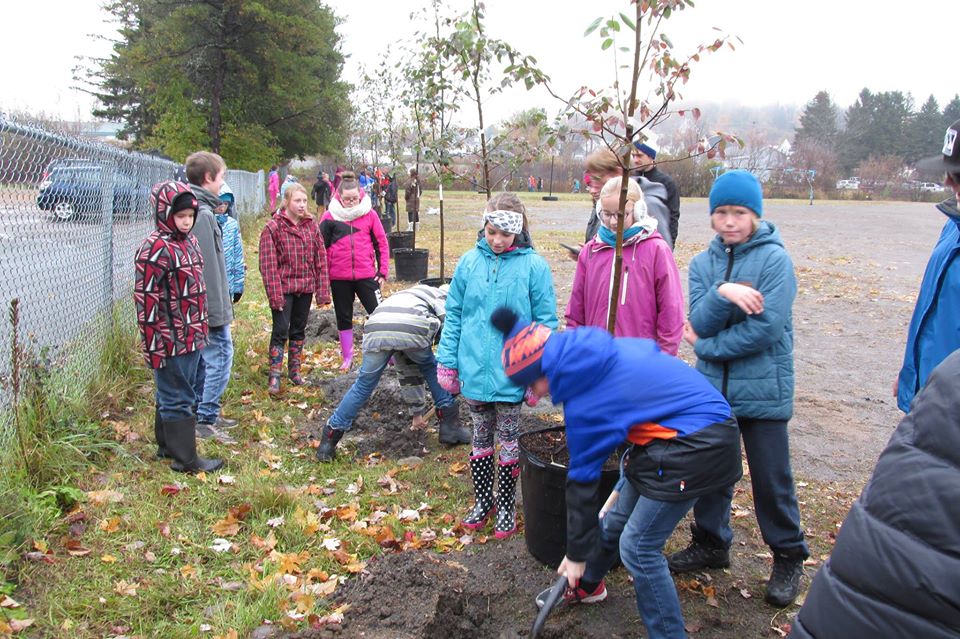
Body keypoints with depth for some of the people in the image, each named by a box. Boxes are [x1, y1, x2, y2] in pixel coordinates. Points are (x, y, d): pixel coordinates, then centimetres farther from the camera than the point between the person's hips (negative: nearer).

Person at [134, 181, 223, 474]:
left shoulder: (189, 240, 10)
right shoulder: (155, 249, -17)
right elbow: (146, 299, -18)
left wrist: (201, 328, 21)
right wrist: (153, 345, -18)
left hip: (191, 337, 9)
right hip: (169, 341, -9)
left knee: (177, 393, 20)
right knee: (176, 398, 1)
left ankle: (167, 445, 34)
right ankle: (185, 458, 11)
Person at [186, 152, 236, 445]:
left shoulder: (193, 210, 10)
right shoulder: (203, 214, -20)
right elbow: (208, 268, -22)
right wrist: (218, 311, -18)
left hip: (196, 307, 10)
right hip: (210, 306, -10)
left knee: (202, 360, 17)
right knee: (220, 358, -3)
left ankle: (202, 414, 27)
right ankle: (206, 420, 3)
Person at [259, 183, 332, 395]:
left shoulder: (311, 225, 4)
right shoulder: (273, 227, -9)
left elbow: (321, 258, 4)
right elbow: (268, 264, -11)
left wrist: (322, 290, 0)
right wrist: (275, 294, -16)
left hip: (306, 287, 5)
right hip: (283, 287, -4)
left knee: (299, 329, 15)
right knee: (281, 330, -6)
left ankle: (294, 369, 28)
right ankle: (274, 376, 0)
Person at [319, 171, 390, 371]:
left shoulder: (369, 214, 0)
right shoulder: (330, 216, -1)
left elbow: (381, 244, 4)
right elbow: (321, 247, 3)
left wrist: (383, 271, 1)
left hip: (366, 275, -1)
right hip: (339, 278, 1)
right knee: (344, 318, 12)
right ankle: (347, 357, 26)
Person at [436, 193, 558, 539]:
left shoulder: (534, 266, -10)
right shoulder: (470, 261, -2)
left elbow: (546, 321, -6)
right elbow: (454, 314, 4)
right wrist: (447, 361, 1)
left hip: (510, 375, -2)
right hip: (473, 371, 3)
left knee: (508, 440, 12)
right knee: (481, 437, 17)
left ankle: (505, 506, 30)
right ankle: (482, 500, 34)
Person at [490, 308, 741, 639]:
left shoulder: (584, 404, -21)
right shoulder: (599, 353, 0)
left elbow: (582, 482, -12)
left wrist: (577, 553, 2)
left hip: (698, 448, -10)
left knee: (638, 548, -4)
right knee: (617, 517, 20)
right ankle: (587, 585, 42)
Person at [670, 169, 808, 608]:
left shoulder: (774, 258, -10)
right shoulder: (703, 263, 5)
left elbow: (767, 327, -20)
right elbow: (699, 323, -6)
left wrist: (708, 346, -11)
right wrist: (723, 294, -25)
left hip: (763, 390, -5)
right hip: (713, 388, 5)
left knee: (771, 480, 7)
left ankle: (788, 558, 27)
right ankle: (711, 544, 35)